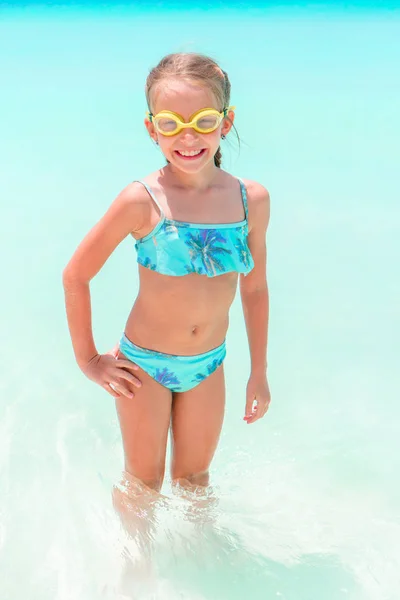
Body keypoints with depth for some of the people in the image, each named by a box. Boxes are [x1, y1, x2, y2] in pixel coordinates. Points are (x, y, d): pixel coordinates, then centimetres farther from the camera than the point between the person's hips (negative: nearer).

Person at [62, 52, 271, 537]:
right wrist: (87, 360, -6)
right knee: (143, 482, 16)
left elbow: (254, 288, 2)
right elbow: (75, 275, -12)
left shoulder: (252, 199, -10)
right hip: (143, 365, -2)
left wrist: (259, 372, 8)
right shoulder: (142, 200, -21)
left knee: (193, 476, 22)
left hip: (208, 365, 3)